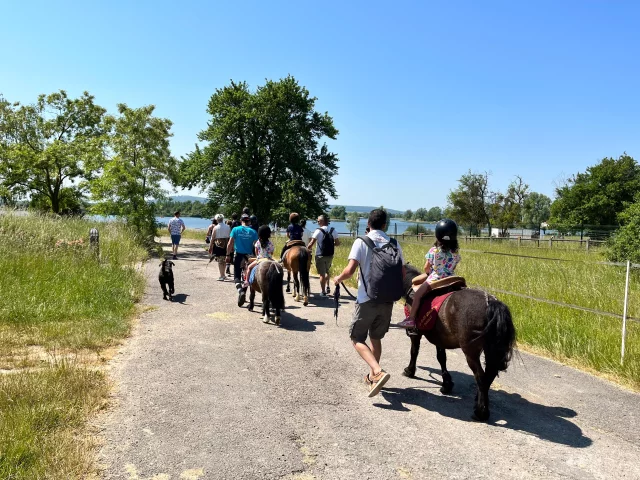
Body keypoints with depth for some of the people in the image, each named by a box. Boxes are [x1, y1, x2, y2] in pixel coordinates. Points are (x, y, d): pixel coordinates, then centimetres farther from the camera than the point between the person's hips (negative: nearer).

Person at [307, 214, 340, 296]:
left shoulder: (318, 231, -12)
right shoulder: (333, 230, 0)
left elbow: (311, 243, -14)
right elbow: (337, 243, 5)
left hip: (320, 255, -4)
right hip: (330, 255, 4)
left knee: (322, 274, 5)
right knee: (327, 271, 27)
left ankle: (323, 292, 10)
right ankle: (327, 286, 16)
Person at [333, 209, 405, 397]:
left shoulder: (362, 241, -8)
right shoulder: (394, 244, 4)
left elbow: (350, 270, -18)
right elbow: (402, 275, 7)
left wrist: (338, 279, 2)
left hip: (367, 299, -4)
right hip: (387, 301, 5)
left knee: (357, 339, 6)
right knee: (376, 338, 21)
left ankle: (378, 372, -13)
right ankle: (373, 376, 29)